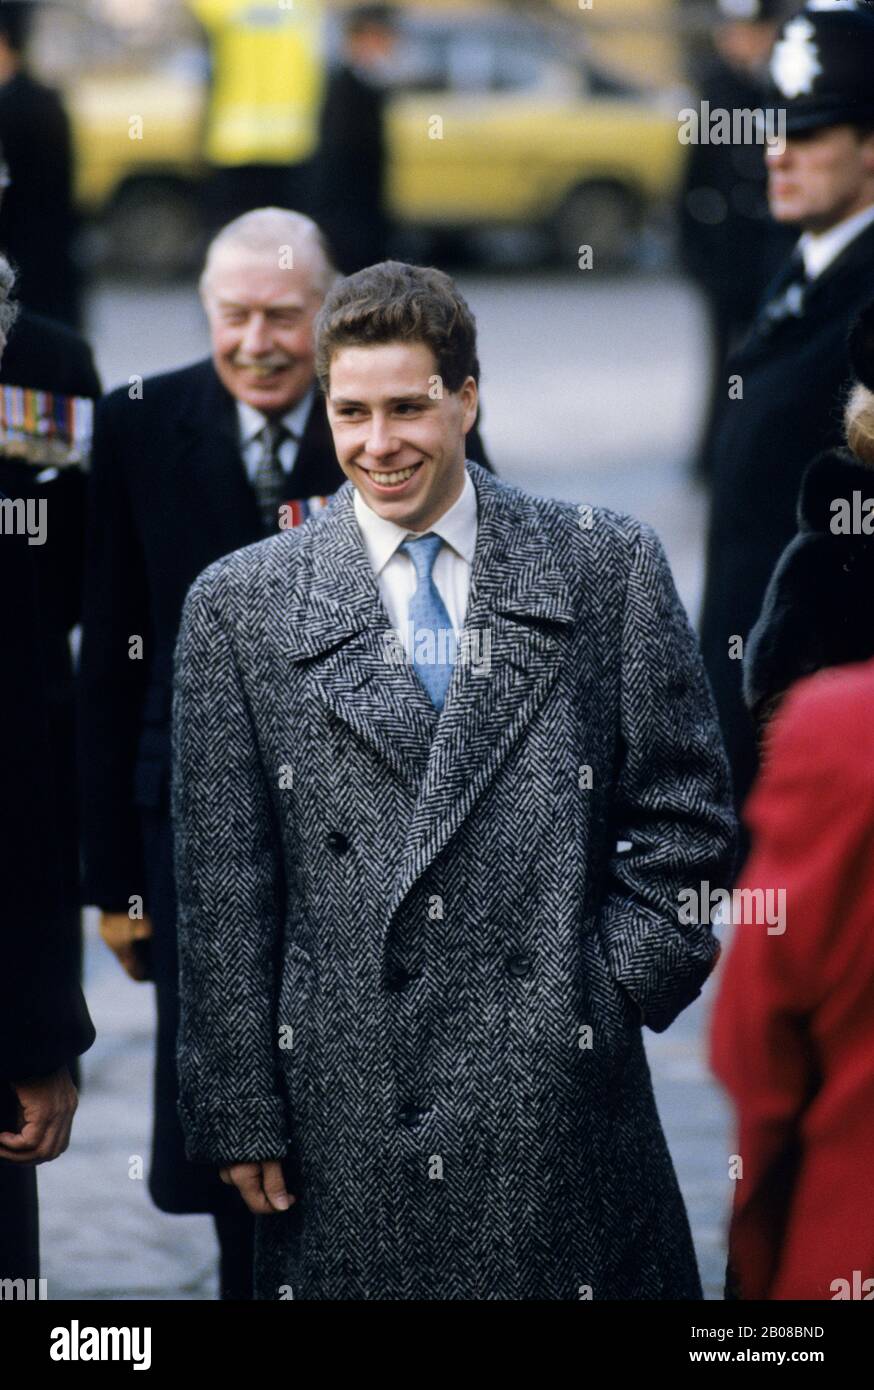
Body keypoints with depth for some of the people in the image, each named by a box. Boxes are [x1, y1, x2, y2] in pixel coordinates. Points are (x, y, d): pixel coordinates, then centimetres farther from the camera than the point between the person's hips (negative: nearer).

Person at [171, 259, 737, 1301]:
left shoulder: (607, 569, 5)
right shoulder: (240, 605, 5)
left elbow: (687, 813, 8)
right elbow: (224, 887, 3)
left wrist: (622, 982, -3)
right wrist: (239, 1111, 0)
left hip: (562, 1088, 0)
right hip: (345, 1100, 0)